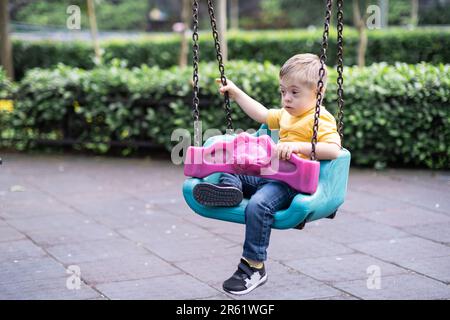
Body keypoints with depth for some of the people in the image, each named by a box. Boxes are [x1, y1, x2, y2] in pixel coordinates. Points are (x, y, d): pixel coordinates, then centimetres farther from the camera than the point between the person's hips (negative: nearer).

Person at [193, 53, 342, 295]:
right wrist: (236, 93, 38)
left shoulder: (321, 119, -8)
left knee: (258, 205, -33)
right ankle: (229, 188, -25)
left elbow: (334, 150, -23)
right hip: (270, 174, 10)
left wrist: (300, 146, -31)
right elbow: (262, 115, 39)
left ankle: (254, 266, -24)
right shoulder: (286, 115, 21)